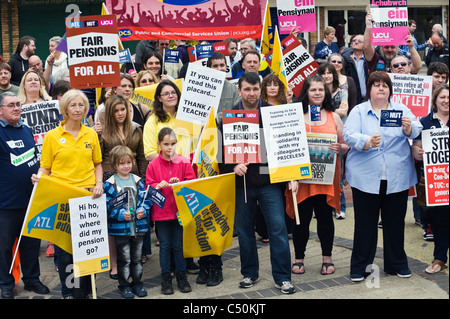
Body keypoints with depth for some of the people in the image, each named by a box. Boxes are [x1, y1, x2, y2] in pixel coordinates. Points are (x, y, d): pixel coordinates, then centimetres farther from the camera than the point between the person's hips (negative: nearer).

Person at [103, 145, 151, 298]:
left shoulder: (138, 181, 6)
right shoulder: (109, 184, -7)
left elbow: (146, 199, 7)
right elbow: (107, 206, -11)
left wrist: (143, 210, -11)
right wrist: (121, 215, -22)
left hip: (139, 226, 4)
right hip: (120, 228, -3)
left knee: (137, 258, 15)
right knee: (124, 259, 7)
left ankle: (137, 283, 28)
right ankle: (124, 285, 20)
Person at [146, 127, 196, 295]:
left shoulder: (184, 162, -1)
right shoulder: (153, 165, -1)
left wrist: (179, 184, -17)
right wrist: (158, 186, -19)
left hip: (179, 210, 0)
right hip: (160, 212, 0)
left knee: (179, 245, 8)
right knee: (165, 246, 7)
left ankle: (181, 276, 21)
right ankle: (166, 278, 18)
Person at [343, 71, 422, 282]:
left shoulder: (401, 110, 11)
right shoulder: (358, 111, 4)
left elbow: (417, 130, -3)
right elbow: (349, 134, -10)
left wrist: (409, 128, -25)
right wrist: (366, 142, -28)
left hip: (397, 177, 2)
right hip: (366, 177, -2)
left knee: (395, 222, 10)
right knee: (365, 223, 4)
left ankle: (397, 264, 26)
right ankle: (359, 266, 15)